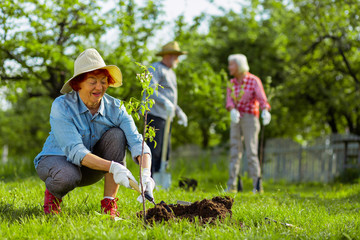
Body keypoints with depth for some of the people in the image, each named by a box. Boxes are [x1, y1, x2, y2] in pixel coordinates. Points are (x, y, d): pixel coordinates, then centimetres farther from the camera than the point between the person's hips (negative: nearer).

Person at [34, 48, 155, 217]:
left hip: (91, 170, 4)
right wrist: (113, 167, -48)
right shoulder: (61, 106, -25)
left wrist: (146, 175, -44)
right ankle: (53, 192, -1)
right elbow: (75, 152, -34)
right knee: (68, 176, -40)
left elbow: (137, 143, -24)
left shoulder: (115, 108, -15)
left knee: (116, 134, -23)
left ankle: (109, 203, -17)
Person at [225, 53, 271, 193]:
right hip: (236, 121, 5)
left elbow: (262, 100, -19)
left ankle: (257, 186, -9)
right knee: (235, 153, 0)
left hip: (250, 119, -5)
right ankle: (232, 186, -1)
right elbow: (229, 102, -5)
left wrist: (265, 112, -41)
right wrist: (232, 111, -29)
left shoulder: (254, 81, -7)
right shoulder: (232, 84, 9)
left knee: (251, 153, -12)